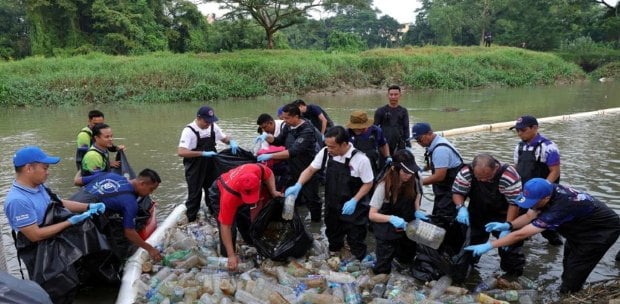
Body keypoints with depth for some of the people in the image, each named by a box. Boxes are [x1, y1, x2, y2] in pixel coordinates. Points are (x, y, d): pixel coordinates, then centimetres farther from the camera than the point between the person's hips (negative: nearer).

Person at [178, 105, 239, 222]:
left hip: (210, 167, 6)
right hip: (195, 170, -6)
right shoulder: (189, 130, -20)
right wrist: (203, 153, -33)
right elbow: (181, 152, -28)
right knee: (195, 195, 4)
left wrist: (232, 142, -12)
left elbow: (224, 138, 13)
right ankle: (190, 220, 20)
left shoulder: (213, 126, -2)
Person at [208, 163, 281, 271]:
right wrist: (231, 256, -37)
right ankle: (228, 259, 4)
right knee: (230, 228, -14)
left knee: (246, 222, 15)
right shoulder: (229, 197, -46)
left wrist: (273, 192, -20)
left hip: (238, 193, 5)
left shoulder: (257, 170, -40)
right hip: (219, 192, -5)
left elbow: (269, 174, -12)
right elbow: (225, 226, -38)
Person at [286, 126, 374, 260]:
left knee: (355, 239, 10)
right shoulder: (326, 152, -13)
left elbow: (368, 183, -13)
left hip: (353, 207, -4)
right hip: (332, 205, 5)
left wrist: (354, 201, -22)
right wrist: (298, 186, -16)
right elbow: (310, 169, -1)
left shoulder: (360, 159, -24)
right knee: (333, 235, 24)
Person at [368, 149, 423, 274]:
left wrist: (417, 211, -10)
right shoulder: (384, 185, -27)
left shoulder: (413, 180, -15)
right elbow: (372, 215, -23)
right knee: (383, 270, 0)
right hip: (387, 229, -4)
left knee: (407, 260, 20)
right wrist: (391, 218, -39)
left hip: (407, 227, 4)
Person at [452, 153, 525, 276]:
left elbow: (514, 203, -24)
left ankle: (513, 274, 15)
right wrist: (461, 208, -33)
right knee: (471, 240, 13)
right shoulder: (465, 173, -27)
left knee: (509, 243, -5)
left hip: (502, 214, -2)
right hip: (477, 214, 3)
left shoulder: (509, 176, -33)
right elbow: (457, 192, -13)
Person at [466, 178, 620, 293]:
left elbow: (521, 234, -40)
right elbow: (529, 216, -7)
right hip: (582, 225, 8)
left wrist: (489, 245, -37)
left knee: (574, 273, -6)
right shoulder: (547, 191, -19)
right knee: (568, 263, 18)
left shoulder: (559, 207, -42)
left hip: (604, 229, -8)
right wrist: (507, 225, -25)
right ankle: (566, 292, 33)